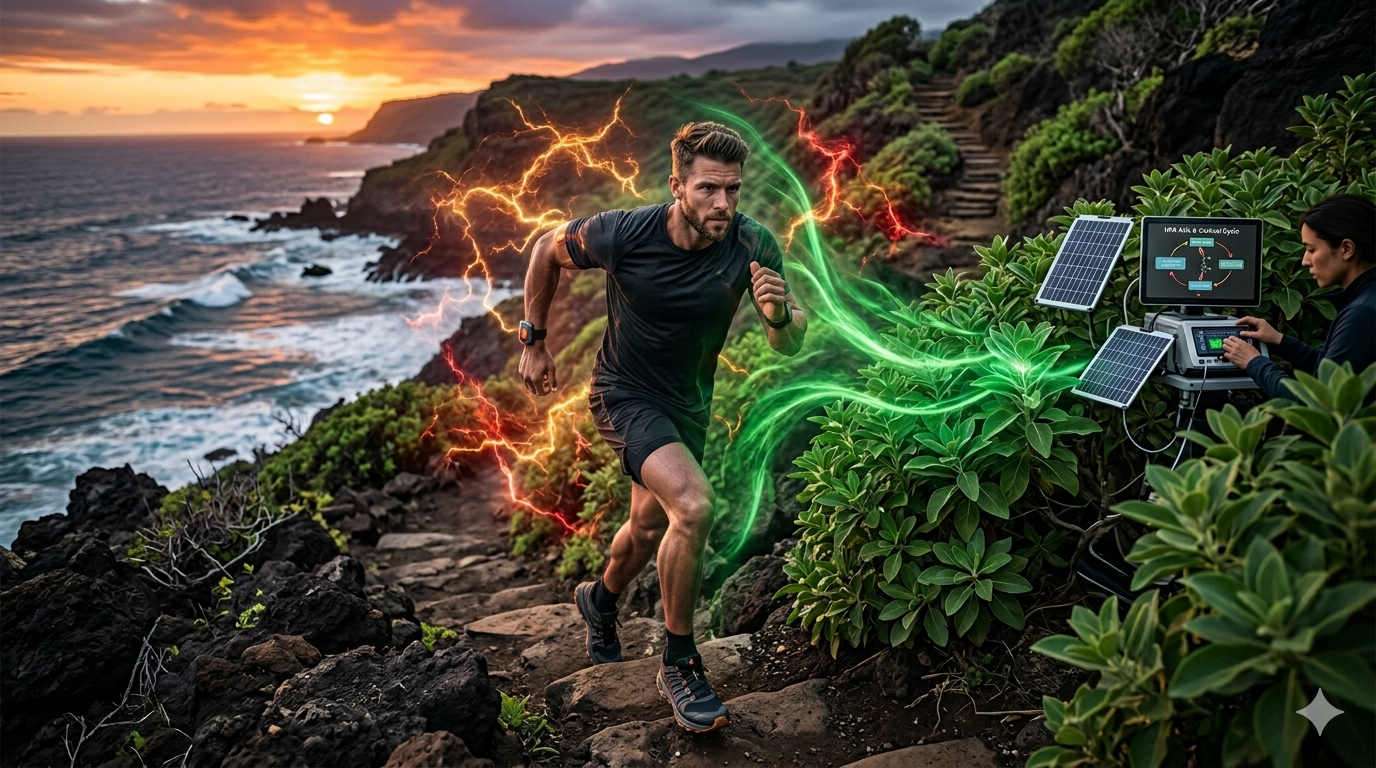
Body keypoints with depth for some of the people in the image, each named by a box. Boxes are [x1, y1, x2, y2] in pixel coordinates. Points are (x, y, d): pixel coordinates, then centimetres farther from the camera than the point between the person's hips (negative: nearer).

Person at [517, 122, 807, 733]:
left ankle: (601, 598, 57)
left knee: (650, 529, 23)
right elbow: (547, 250, -7)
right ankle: (679, 664, -7)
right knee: (693, 505, -28)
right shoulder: (624, 234, -26)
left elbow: (790, 345, -15)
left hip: (689, 404, 5)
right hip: (625, 394, -5)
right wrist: (534, 343, -2)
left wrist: (780, 314, -39)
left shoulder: (752, 247, -20)